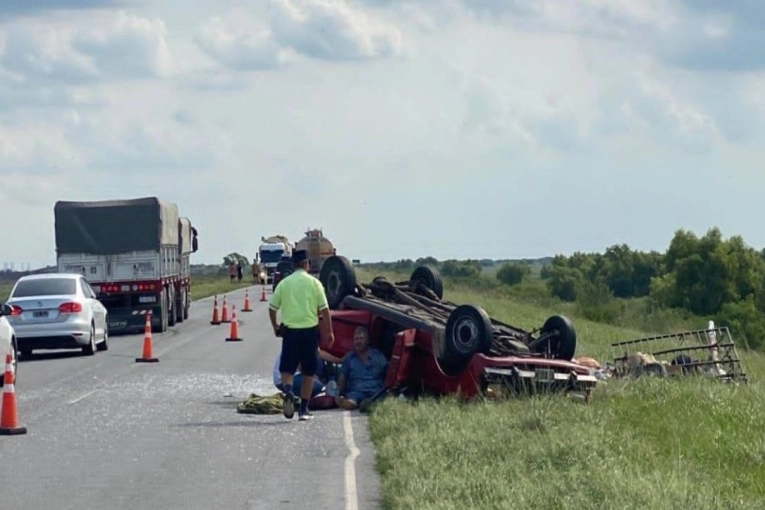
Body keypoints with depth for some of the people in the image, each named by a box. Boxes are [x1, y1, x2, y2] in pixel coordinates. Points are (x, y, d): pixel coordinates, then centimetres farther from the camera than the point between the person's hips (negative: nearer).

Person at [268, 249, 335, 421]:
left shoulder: (284, 283, 1)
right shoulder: (314, 283, -3)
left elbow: (272, 308, 4)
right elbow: (324, 310, -5)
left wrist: (275, 327, 19)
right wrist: (329, 332, 4)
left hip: (290, 330, 1)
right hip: (310, 329, -1)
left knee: (287, 368, 6)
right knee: (308, 372, 9)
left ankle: (288, 391, -25)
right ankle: (304, 409, 9)